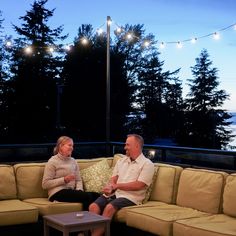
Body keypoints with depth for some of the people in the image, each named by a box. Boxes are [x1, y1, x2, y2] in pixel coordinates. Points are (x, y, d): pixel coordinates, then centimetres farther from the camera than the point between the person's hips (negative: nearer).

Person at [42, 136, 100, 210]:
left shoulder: (73, 161, 19)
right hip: (58, 193, -6)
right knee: (87, 196, -28)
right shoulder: (52, 162, 1)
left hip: (71, 191, 6)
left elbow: (78, 180, 17)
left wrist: (79, 190, -5)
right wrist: (64, 180, -14)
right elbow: (45, 184, -6)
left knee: (96, 195, -22)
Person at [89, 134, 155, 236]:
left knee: (109, 207, -32)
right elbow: (113, 179, 12)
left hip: (130, 197, -6)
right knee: (93, 207, -20)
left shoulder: (147, 164, -1)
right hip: (114, 193, 6)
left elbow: (138, 185, -12)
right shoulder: (121, 161, 20)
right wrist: (109, 187, -12)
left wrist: (116, 185, -10)